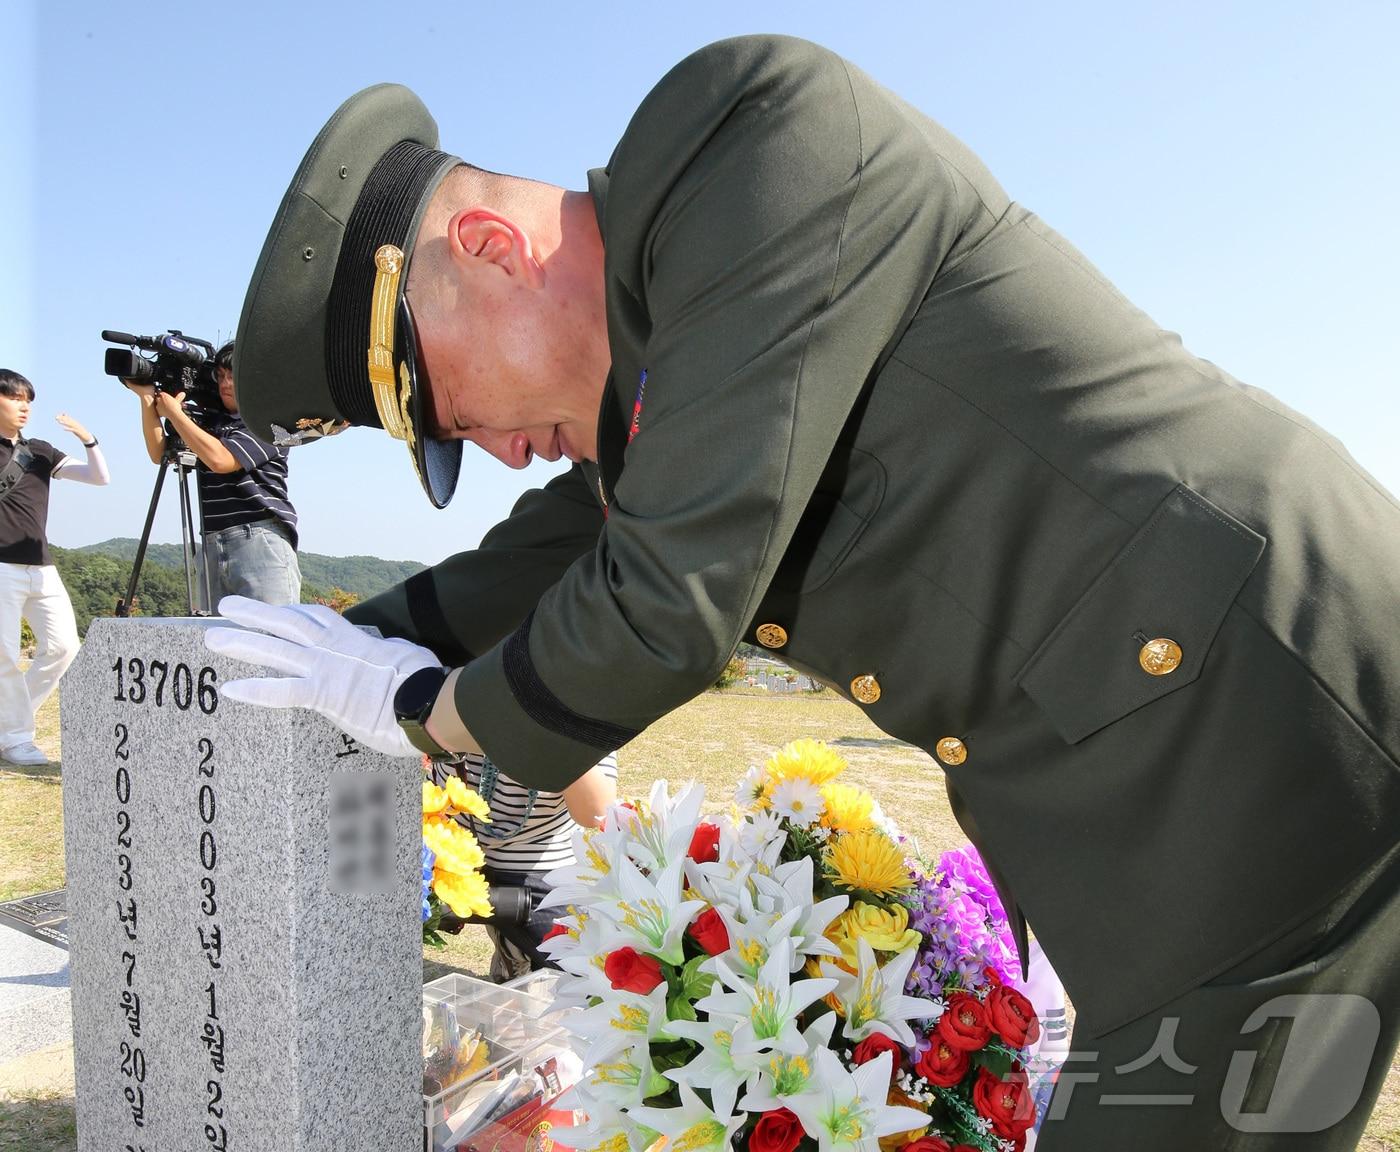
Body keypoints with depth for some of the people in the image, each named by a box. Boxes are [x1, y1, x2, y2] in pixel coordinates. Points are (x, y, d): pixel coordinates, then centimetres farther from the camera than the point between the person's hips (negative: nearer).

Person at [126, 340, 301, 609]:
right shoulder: (208, 419, 20)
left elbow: (220, 458, -11)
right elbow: (159, 453, 18)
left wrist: (174, 413, 0)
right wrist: (147, 398, 8)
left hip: (260, 540, -6)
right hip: (212, 547, 6)